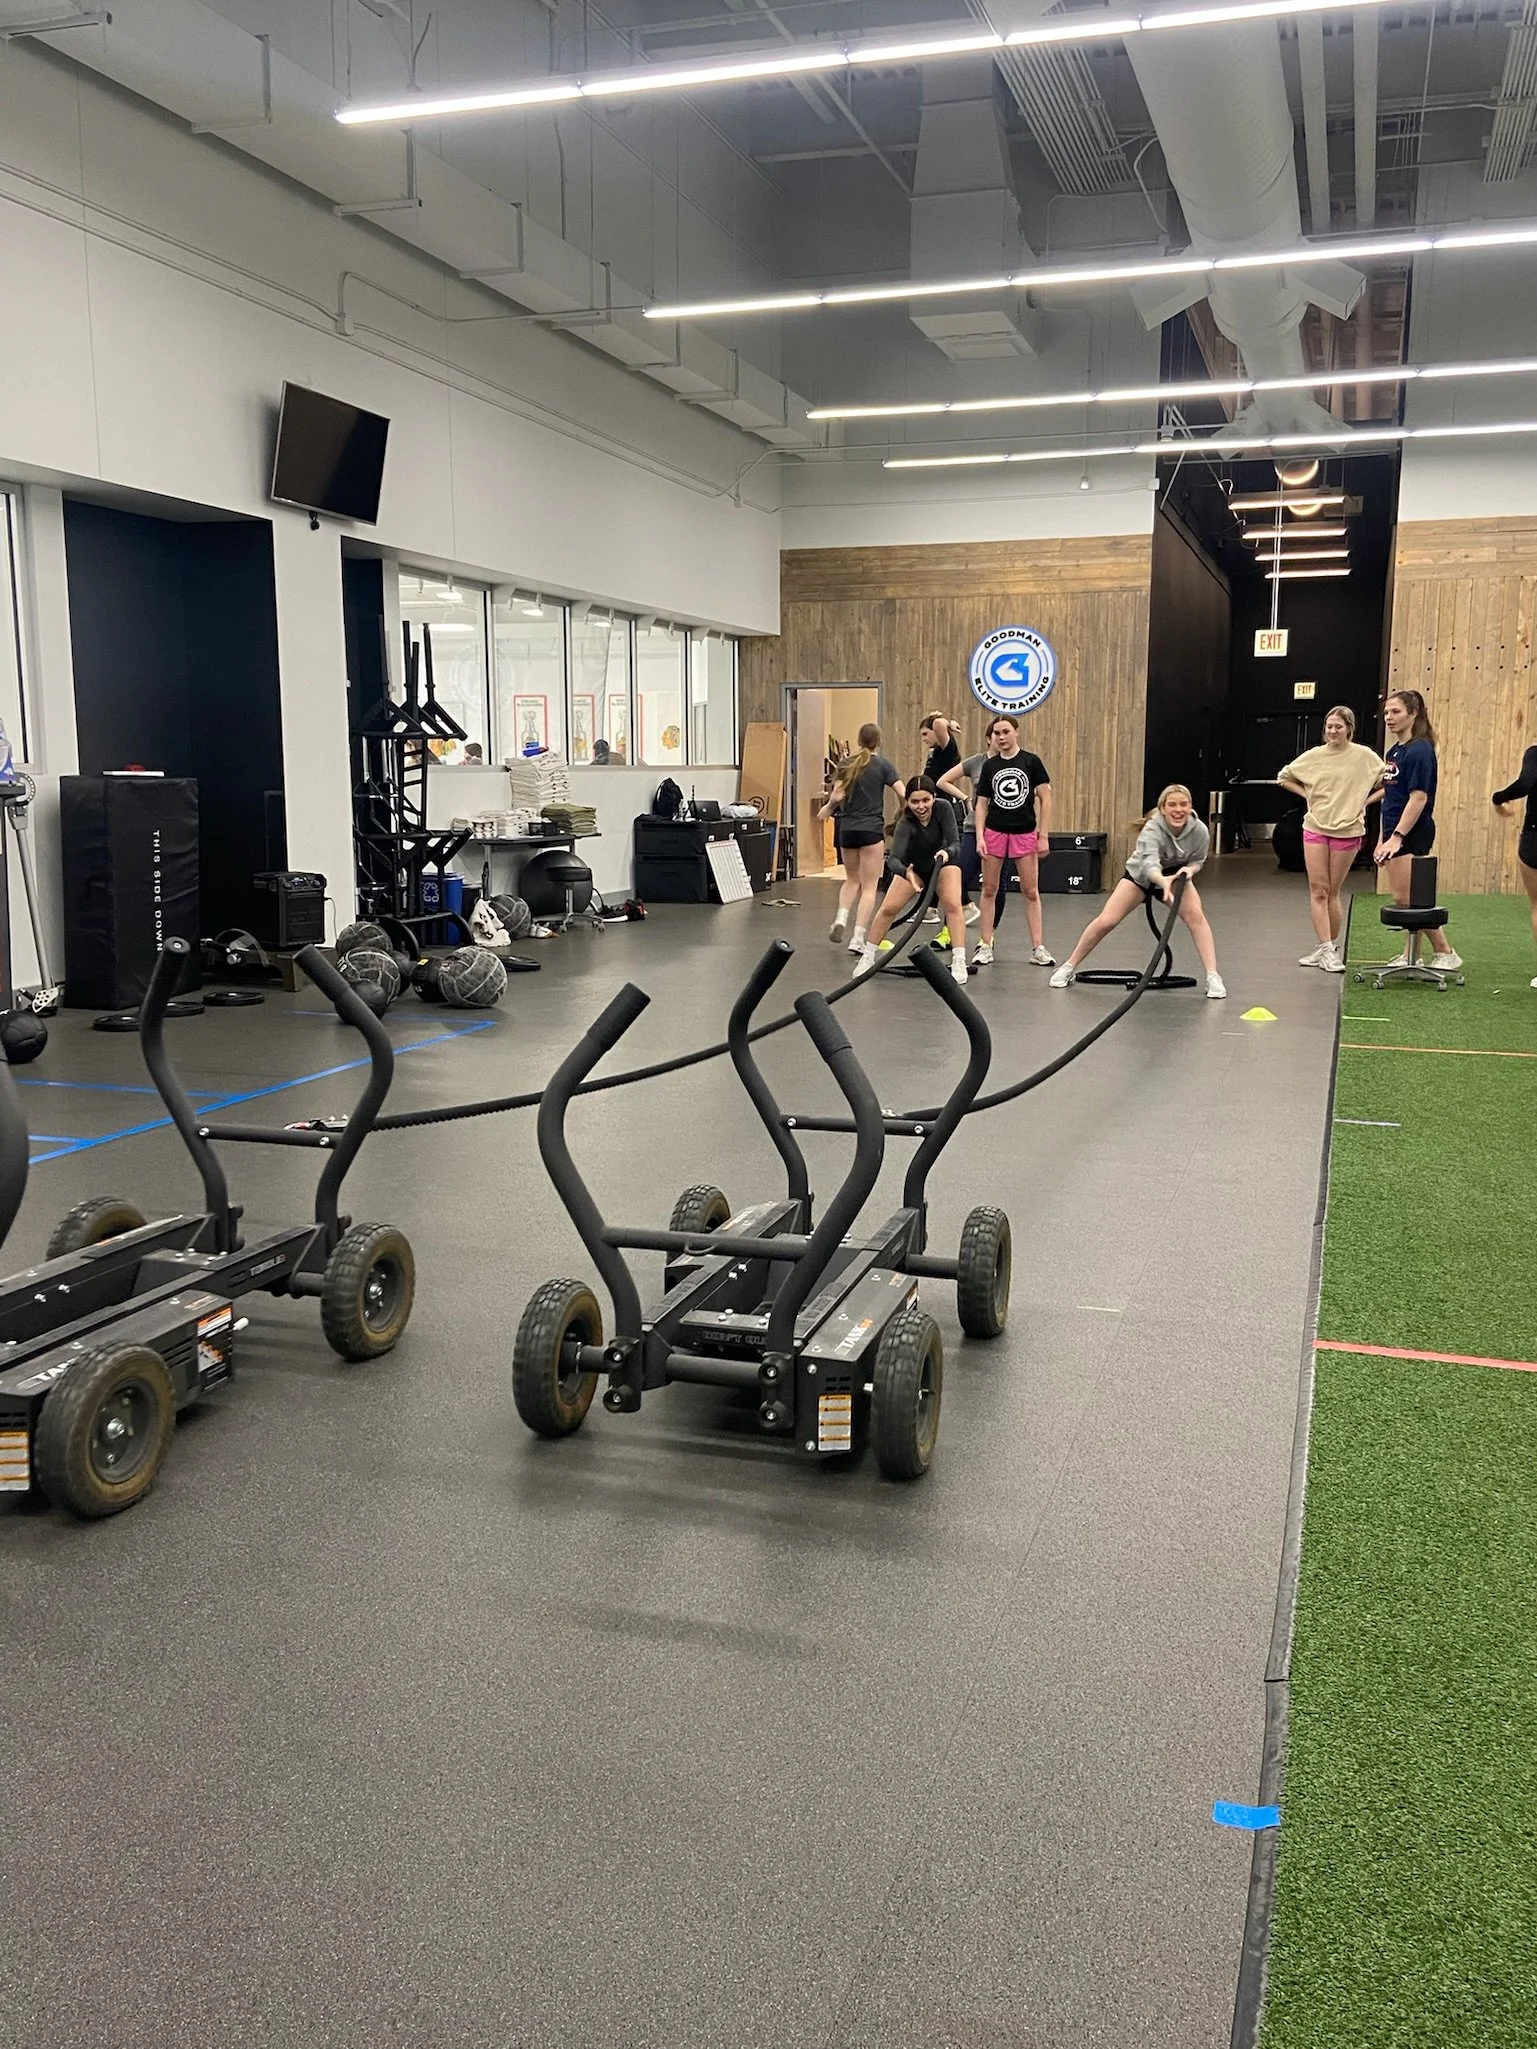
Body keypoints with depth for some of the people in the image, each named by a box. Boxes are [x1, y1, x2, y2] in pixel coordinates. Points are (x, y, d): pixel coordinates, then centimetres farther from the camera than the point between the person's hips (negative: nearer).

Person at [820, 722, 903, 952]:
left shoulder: (847, 762, 4)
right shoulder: (882, 764, -2)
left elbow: (837, 795, -4)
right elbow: (902, 793, -10)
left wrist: (827, 808, 15)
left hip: (847, 828, 3)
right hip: (872, 829, -3)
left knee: (852, 879, 22)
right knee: (869, 885, 1)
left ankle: (841, 919, -1)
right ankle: (857, 939, -7)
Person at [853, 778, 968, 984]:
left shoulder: (943, 808, -30)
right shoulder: (906, 823, -34)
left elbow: (955, 843, -32)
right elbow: (894, 858, -46)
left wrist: (947, 852, -55)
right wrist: (906, 873, -67)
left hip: (943, 861, 0)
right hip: (913, 866, 0)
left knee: (952, 904, -22)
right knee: (889, 907, -7)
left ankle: (958, 961, -19)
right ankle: (868, 956, 11)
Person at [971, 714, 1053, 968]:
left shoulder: (1031, 761, -3)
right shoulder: (989, 765, 3)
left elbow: (1045, 799, -3)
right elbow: (982, 803, 5)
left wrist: (1044, 836, -7)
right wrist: (980, 836, -5)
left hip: (1025, 834, -2)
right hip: (995, 832, 2)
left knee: (1031, 892, 2)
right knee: (989, 890, 4)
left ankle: (1037, 947, 6)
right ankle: (985, 946, 10)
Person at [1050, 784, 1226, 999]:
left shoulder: (1199, 831, -26)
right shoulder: (1152, 830, -37)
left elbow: (1198, 860, -5)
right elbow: (1149, 863, -54)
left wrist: (1190, 869, -29)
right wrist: (1163, 881, -76)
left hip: (1177, 875, 2)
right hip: (1140, 874, -2)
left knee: (1195, 915, -22)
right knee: (1106, 921, -10)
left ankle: (1213, 977, -16)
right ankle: (1069, 967, 8)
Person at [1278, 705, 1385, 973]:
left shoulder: (1364, 756, -4)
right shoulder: (1314, 756, 3)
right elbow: (1284, 777, 16)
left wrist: (1366, 800, -5)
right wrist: (1306, 794, 5)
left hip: (1347, 830, -2)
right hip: (1315, 828, 2)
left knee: (1332, 892, 4)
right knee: (1317, 890, -3)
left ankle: (1330, 948, 16)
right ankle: (1325, 950, -2)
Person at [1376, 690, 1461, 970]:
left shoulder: (1419, 751, -13)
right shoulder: (1394, 751, 13)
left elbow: (1419, 798, -19)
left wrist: (1396, 837, -23)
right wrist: (1383, 840, 17)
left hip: (1411, 834, -9)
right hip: (1396, 834, 9)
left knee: (1406, 899, -8)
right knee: (1407, 900, 12)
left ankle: (1446, 954, -1)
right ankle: (1409, 957, 18)